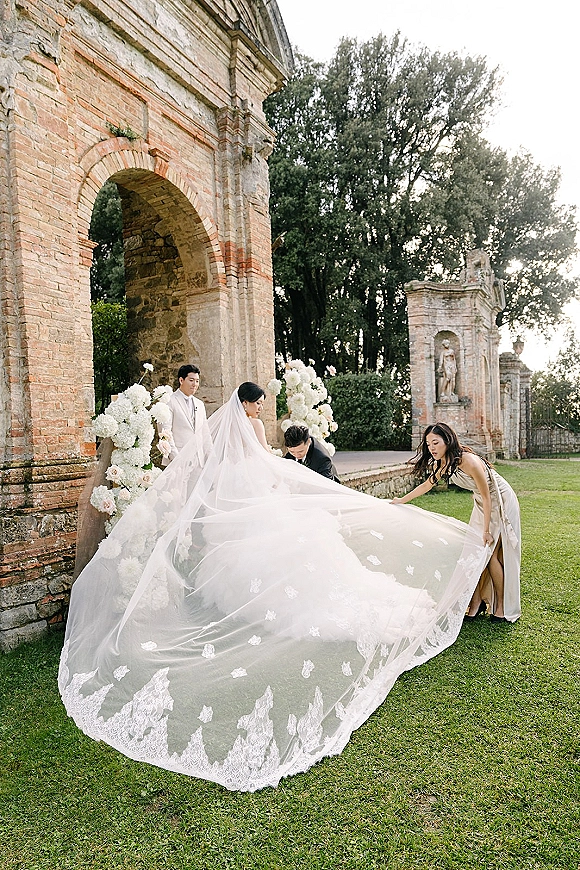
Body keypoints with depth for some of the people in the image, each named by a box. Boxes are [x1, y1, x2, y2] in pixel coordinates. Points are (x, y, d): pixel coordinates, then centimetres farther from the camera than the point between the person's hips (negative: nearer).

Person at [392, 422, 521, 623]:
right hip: (482, 503, 8)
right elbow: (428, 484, 9)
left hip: (500, 503, -7)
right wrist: (402, 500, 15)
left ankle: (502, 608, 8)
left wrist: (486, 530, -21)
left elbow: (487, 497, -26)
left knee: (491, 553, -6)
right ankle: (476, 602, 12)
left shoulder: (469, 461, -33)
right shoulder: (442, 463, -9)